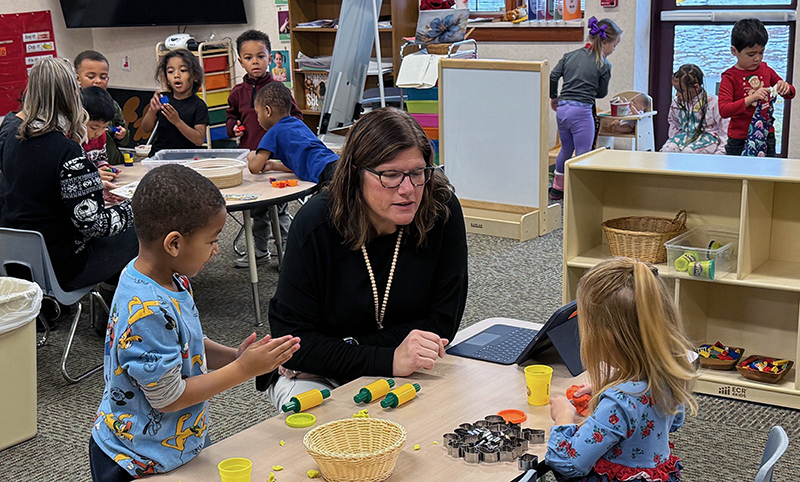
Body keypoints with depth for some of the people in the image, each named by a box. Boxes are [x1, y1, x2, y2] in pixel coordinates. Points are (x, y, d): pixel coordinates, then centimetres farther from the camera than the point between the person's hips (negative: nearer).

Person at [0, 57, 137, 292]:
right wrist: (133, 208, -8)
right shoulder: (67, 152, -24)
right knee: (135, 234, 12)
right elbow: (92, 224, -24)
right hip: (60, 269, -8)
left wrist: (91, 182, 22)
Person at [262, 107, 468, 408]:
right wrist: (389, 360, -34)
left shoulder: (442, 210, -15)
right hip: (315, 376, -3)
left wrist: (350, 348, -18)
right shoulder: (315, 225, -21)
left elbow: (443, 321, -9)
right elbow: (294, 341, -21)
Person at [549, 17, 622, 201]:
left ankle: (557, 189, 32)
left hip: (562, 109, 6)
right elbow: (602, 93, 4)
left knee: (566, 150, 22)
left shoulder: (570, 56, 9)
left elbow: (553, 76, 5)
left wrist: (554, 97, 19)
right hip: (581, 112, -6)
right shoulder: (604, 66, -5)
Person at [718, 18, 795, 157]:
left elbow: (790, 94, 19)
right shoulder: (729, 77, -8)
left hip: (767, 136, 5)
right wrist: (751, 98, -30)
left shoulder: (765, 70, 8)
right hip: (739, 141, -4)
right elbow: (723, 110, -20)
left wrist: (785, 87, -6)